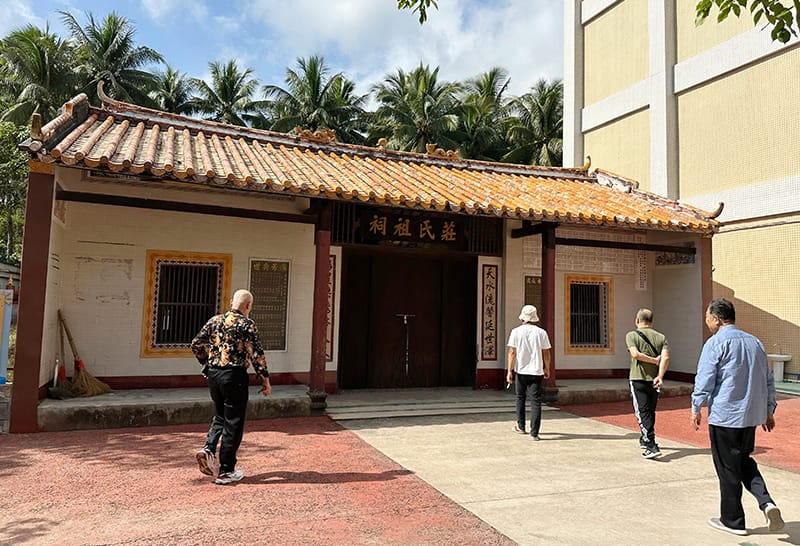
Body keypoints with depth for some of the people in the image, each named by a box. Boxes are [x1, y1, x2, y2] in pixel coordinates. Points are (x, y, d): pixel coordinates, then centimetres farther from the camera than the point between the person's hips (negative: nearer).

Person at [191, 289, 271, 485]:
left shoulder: (214, 320, 8)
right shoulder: (247, 324, -9)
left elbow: (196, 345, 12)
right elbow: (256, 353, -14)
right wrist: (265, 379, -7)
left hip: (214, 374, 6)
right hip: (234, 376, -6)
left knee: (220, 416, 25)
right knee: (233, 423, 4)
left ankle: (208, 448, 4)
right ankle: (226, 472, 11)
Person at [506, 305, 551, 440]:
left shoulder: (516, 332, -4)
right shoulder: (541, 332, -1)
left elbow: (512, 352, -8)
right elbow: (546, 354, 2)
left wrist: (509, 371, -5)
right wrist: (547, 369, 16)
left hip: (521, 370, 0)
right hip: (537, 371, 0)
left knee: (520, 397, 19)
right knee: (536, 401, 1)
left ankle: (521, 427, 27)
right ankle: (534, 432, -3)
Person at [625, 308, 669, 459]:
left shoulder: (632, 335, -3)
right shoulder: (661, 337, 7)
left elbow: (635, 354, -18)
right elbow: (666, 358, -7)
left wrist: (654, 360, -6)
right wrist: (660, 376, -13)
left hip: (638, 379, -5)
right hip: (654, 380, 5)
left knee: (643, 412, -4)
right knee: (650, 411, 19)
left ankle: (652, 446, -14)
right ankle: (645, 440, 35)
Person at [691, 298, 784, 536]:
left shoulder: (715, 343, -12)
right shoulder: (755, 342, 10)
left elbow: (704, 381, -13)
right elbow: (768, 381, 15)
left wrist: (696, 409, -2)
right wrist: (768, 411, 23)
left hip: (724, 416, -7)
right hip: (752, 415, 7)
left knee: (728, 469, 6)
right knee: (744, 461, 23)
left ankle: (732, 521, 17)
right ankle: (766, 502, 2)